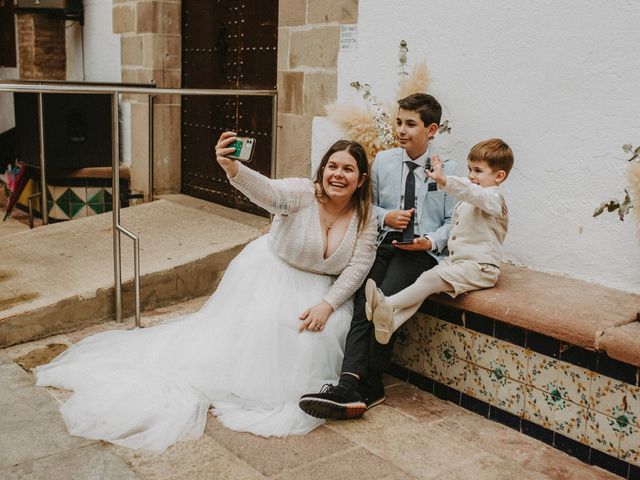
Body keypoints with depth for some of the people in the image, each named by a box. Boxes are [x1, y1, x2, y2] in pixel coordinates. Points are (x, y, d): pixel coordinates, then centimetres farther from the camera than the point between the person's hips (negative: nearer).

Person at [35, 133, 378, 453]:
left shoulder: (366, 216, -11)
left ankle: (291, 388, 4)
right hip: (271, 272, -2)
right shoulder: (302, 193, -22)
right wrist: (231, 167, -63)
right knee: (258, 323, -22)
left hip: (320, 286, 3)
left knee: (328, 327, -21)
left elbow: (360, 264, -10)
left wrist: (328, 303, -24)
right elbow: (266, 191, -42)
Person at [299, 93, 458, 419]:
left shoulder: (447, 169, 5)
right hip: (384, 245, 3)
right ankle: (353, 386, -35)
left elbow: (453, 221, 6)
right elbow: (367, 205, 21)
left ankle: (362, 385, -22)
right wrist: (385, 217, 0)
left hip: (422, 252, -3)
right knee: (364, 301, -25)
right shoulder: (383, 161, 13)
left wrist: (431, 241, -13)